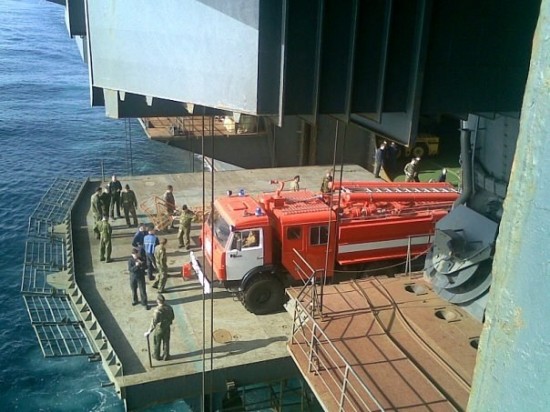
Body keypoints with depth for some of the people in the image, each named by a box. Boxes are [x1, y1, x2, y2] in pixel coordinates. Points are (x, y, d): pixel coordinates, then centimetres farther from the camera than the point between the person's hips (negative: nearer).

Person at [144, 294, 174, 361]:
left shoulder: (157, 310, -33)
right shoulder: (169, 307, -16)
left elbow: (154, 323, -29)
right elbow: (172, 317, 0)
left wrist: (149, 332, -20)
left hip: (159, 329, -4)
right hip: (167, 328, 4)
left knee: (157, 343, 21)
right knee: (166, 342, 22)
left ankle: (157, 356, 40)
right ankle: (166, 356, 38)